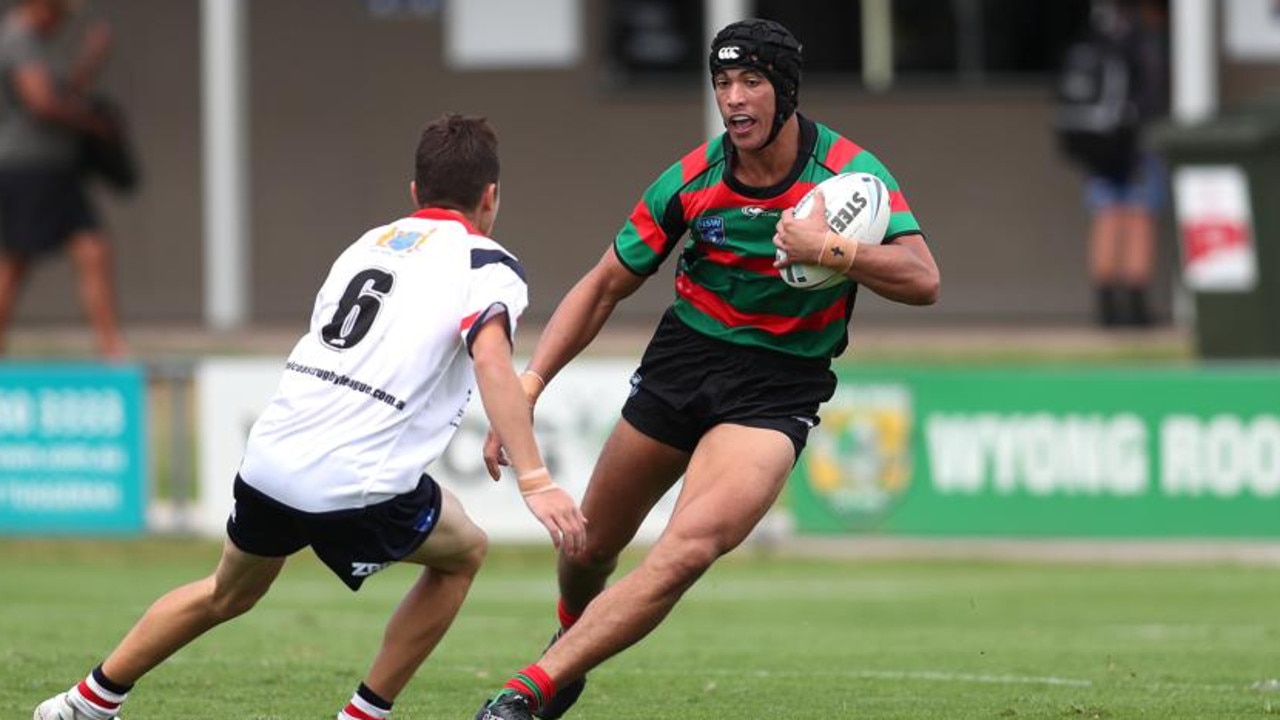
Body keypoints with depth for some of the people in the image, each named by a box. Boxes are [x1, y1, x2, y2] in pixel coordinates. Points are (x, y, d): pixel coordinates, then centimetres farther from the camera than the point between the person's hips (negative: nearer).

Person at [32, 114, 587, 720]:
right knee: (464, 553, 23)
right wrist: (535, 482, -25)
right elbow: (491, 359, -18)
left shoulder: (369, 243, 20)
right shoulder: (487, 265, 0)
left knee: (228, 594, 31)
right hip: (359, 485, -6)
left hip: (271, 459, 6)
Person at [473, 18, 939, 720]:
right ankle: (570, 639, 49)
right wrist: (526, 387, -7)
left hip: (777, 390, -3)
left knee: (689, 548, -27)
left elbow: (921, 280, -21)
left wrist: (826, 248, -33)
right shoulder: (691, 180, -7)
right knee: (588, 551, 12)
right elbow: (603, 287, 1)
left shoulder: (848, 171, -13)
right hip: (682, 363, 3)